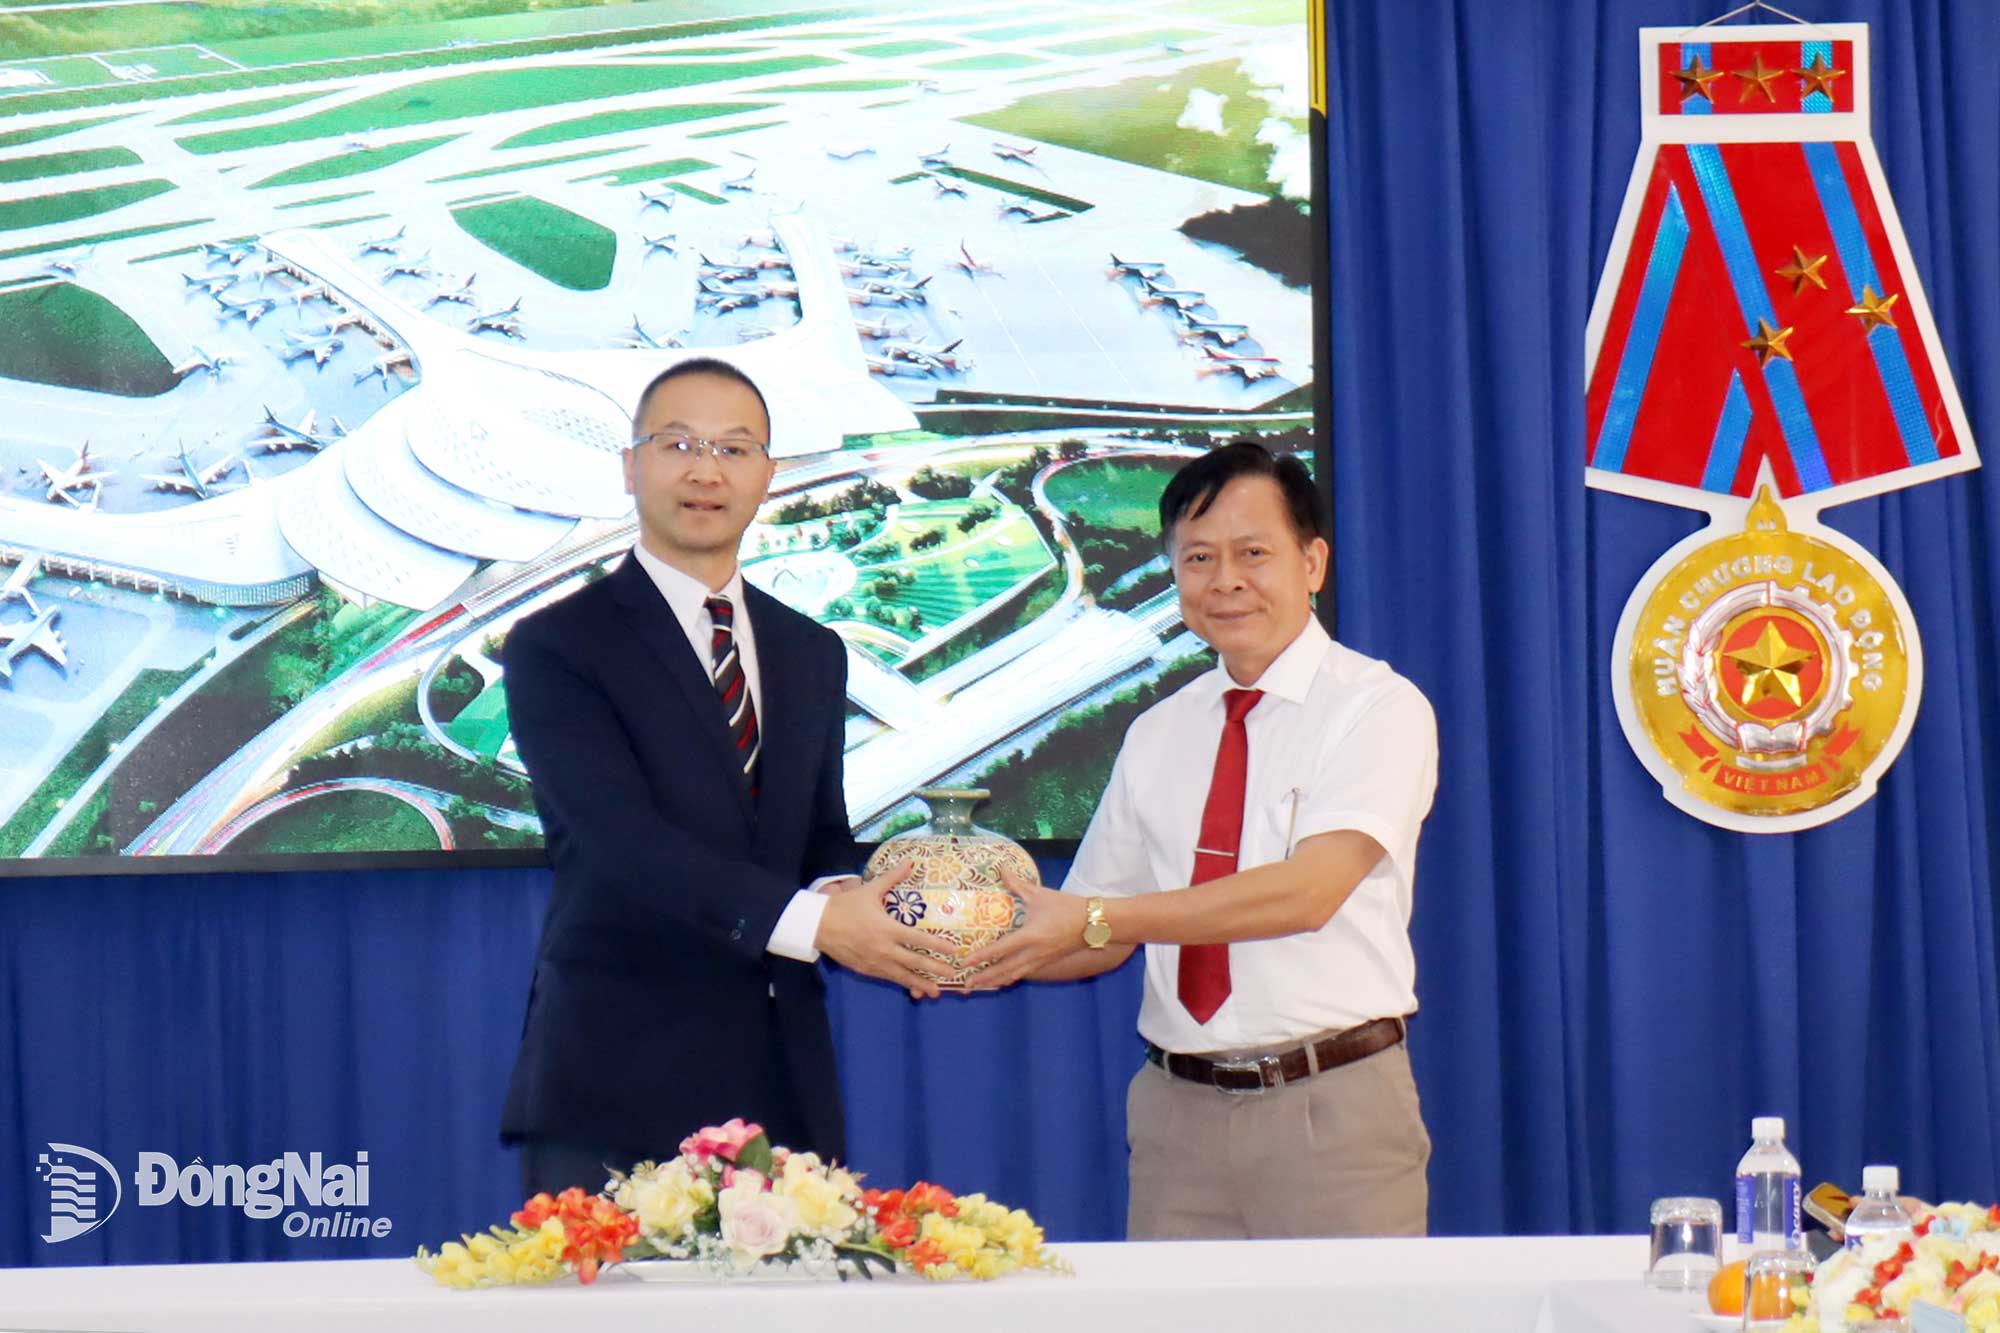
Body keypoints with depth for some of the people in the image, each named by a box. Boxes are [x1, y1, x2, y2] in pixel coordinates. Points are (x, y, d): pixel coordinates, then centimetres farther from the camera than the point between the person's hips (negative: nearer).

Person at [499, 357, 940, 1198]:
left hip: (782, 1088, 5)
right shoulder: (557, 648, -2)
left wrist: (850, 898, -8)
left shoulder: (811, 655, 18)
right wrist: (810, 921, -24)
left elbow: (823, 838, 18)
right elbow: (626, 843, -14)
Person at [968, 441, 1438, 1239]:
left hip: (1333, 1112, -4)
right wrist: (983, 952, -5)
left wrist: (1093, 919, -21)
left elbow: (1311, 890, -18)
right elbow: (1106, 932, 16)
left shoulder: (1378, 708, -4)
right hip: (1178, 1108, 4)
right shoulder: (1157, 735, 13)